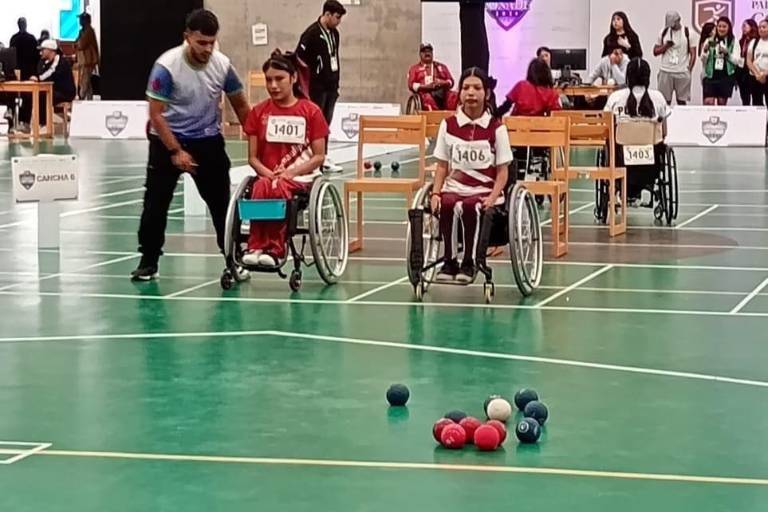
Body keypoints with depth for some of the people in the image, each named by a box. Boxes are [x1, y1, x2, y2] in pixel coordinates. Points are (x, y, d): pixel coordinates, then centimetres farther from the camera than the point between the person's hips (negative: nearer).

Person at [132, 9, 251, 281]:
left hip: (208, 141, 2)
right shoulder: (167, 66, -21)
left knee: (222, 202, 1)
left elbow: (240, 105, 5)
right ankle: (148, 262, 9)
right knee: (155, 202, -2)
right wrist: (176, 152, -21)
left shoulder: (222, 64, -10)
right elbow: (155, 114, -17)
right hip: (167, 140, -2)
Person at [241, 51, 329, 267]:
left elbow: (319, 156, 1)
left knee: (278, 189, -37)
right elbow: (253, 157, 9)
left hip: (301, 178, -2)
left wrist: (291, 172, -14)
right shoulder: (259, 112, 11)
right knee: (261, 187, -35)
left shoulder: (311, 111, 3)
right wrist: (269, 174, -12)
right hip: (268, 175, 2)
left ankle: (274, 248, -35)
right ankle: (256, 246, -38)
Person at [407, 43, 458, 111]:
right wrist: (426, 86, -10)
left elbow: (451, 81, 16)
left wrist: (442, 83, -7)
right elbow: (411, 85, 5)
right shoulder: (415, 68, 17)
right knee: (429, 99, -40)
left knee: (454, 96, -30)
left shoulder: (442, 67, 25)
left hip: (442, 92, 3)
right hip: (425, 92, -3)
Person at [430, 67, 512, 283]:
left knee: (470, 206, -36)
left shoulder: (496, 128, 1)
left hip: (485, 192, -2)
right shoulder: (448, 125, 7)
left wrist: (492, 197, -14)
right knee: (447, 205, -34)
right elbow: (442, 166, 11)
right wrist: (436, 193, -5)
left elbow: (502, 171, 1)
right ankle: (450, 261, -17)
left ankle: (469, 263, -17)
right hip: (454, 188, 2)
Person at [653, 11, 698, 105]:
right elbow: (655, 52, 10)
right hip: (665, 72, 2)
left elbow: (693, 54, 2)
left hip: (682, 73, -2)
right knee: (665, 101, -1)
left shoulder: (689, 33, 2)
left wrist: (689, 69, -7)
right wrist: (666, 46, -8)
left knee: (681, 101, 1)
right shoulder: (664, 32, 9)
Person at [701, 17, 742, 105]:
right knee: (708, 103, -10)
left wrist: (726, 53, -18)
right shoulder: (710, 41, 6)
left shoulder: (734, 42, 2)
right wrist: (706, 50, -14)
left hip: (726, 77, 0)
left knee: (722, 103, 6)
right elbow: (703, 60, 5)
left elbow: (737, 60, -2)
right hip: (710, 76, 1)